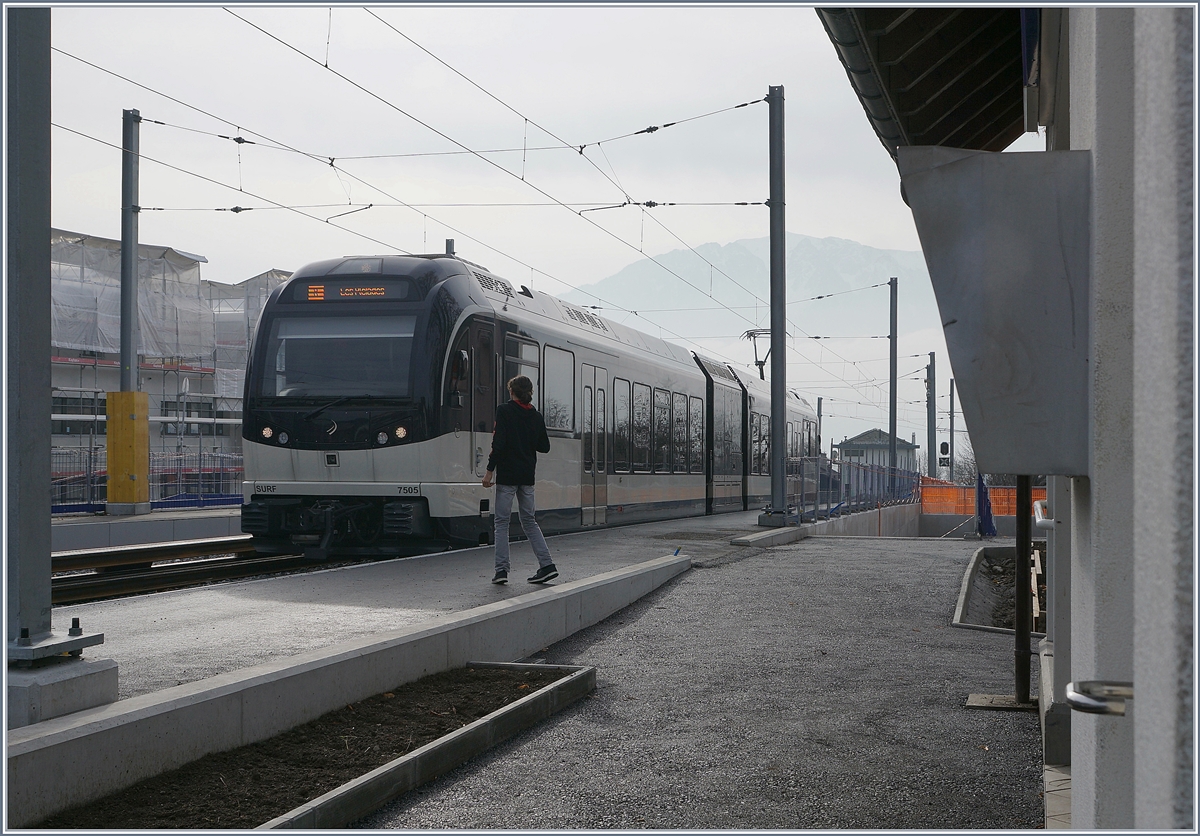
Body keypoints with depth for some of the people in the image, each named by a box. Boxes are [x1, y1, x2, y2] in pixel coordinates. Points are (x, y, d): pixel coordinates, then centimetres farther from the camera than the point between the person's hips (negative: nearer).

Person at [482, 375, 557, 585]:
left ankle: (502, 569, -2)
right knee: (529, 520, 14)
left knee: (502, 522, 2)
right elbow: (544, 447, 11)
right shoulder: (536, 416, 7)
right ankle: (546, 565, 6)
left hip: (507, 475, -5)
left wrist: (489, 471, -12)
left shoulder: (504, 411, -8)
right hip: (527, 476, 5)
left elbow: (499, 443, -15)